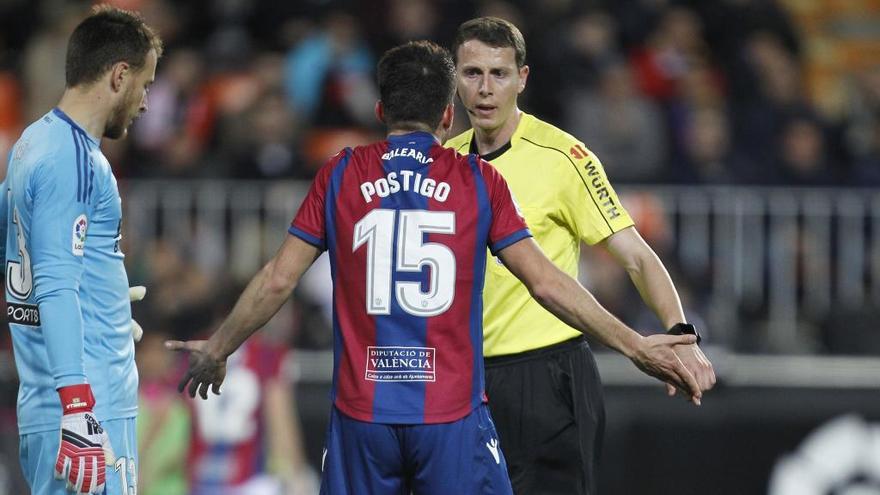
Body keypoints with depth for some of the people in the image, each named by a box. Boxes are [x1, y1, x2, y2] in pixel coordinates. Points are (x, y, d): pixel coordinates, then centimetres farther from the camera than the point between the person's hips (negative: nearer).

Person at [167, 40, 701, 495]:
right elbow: (546, 283, 0)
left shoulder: (342, 174, 4)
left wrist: (218, 349, 20)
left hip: (362, 415, 1)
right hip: (453, 415, -1)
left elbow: (278, 280, 5)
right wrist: (635, 345, 8)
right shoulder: (478, 180, 2)